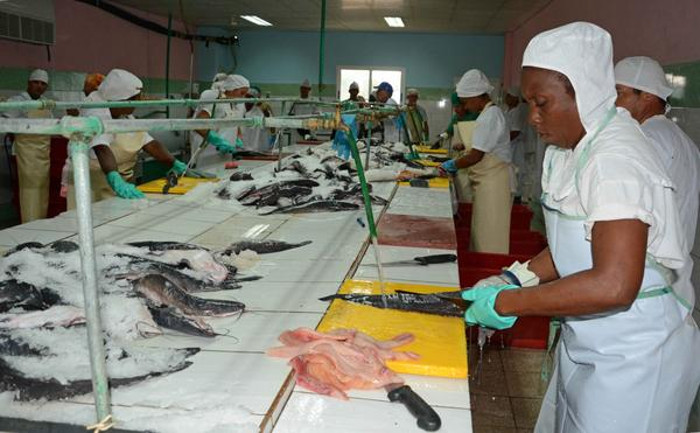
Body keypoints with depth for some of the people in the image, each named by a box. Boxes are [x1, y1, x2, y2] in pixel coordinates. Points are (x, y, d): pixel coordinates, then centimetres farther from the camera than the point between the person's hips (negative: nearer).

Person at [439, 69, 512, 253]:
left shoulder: (490, 116, -17)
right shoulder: (488, 114, 13)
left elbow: (476, 155, -21)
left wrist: (452, 165, -8)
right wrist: (455, 165, 11)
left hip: (492, 183, -10)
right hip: (486, 182, 10)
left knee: (489, 237, -2)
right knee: (482, 232, 15)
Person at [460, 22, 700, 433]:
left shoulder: (617, 160, -24)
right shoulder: (571, 150, 4)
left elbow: (614, 285, -32)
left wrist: (507, 302, -25)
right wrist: (514, 279, -3)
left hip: (635, 357, -8)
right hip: (586, 346, 8)